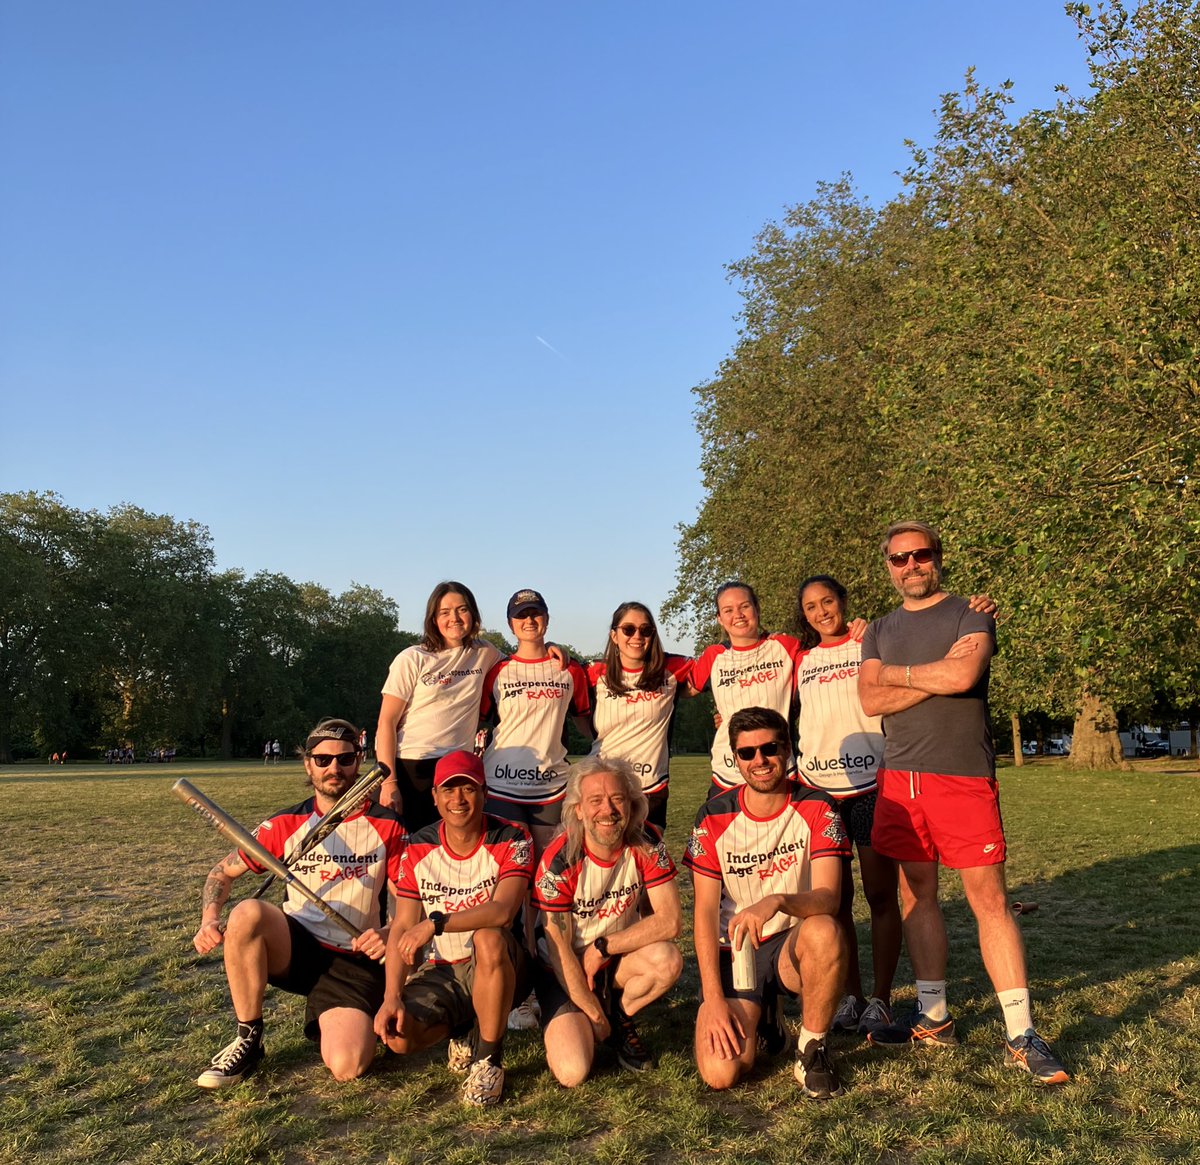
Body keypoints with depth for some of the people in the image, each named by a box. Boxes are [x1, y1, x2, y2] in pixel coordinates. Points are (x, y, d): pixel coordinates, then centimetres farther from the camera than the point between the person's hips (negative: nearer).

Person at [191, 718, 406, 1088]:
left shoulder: (387, 827, -2)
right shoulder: (286, 825, 3)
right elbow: (224, 872, 10)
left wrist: (390, 933, -25)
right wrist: (209, 920, -10)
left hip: (355, 960, -2)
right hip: (294, 948, 2)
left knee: (347, 1066, -26)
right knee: (248, 912, -32)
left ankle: (326, 1019, 12)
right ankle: (247, 1040, -12)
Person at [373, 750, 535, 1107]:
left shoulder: (512, 841, -11)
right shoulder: (417, 849, -1)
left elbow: (502, 911, -27)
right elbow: (402, 928, -4)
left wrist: (436, 923, -37)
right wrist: (392, 996, -17)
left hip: (499, 969, -3)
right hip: (439, 973, 3)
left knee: (489, 939, -37)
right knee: (397, 1035, -25)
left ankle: (489, 1058, -16)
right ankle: (463, 1032, 10)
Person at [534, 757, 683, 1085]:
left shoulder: (646, 843, -15)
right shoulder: (560, 860, -22)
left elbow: (669, 920, -20)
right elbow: (559, 948, -17)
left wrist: (603, 947, -21)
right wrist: (595, 1015, -13)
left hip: (619, 959, 3)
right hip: (567, 970, -3)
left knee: (668, 959, -29)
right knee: (572, 1073, -22)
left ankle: (621, 1018, 1)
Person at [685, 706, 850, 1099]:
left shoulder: (815, 808, -10)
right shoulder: (714, 816, -7)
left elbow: (828, 897, -22)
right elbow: (704, 912, -6)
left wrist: (777, 901, -43)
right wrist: (713, 999, -14)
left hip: (793, 946, -1)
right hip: (733, 951, 1)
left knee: (824, 932, -37)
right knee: (719, 1074, -20)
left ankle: (813, 1050, -9)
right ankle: (762, 1018, 17)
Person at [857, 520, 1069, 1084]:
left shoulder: (970, 614, 2)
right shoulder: (881, 630, 15)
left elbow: (964, 675, -18)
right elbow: (871, 700, 0)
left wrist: (896, 673, -4)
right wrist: (938, 674, -10)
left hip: (964, 777, -4)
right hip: (899, 778, 5)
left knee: (989, 900, -6)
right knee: (916, 895, 9)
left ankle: (1022, 1036, 0)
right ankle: (933, 1018, 21)